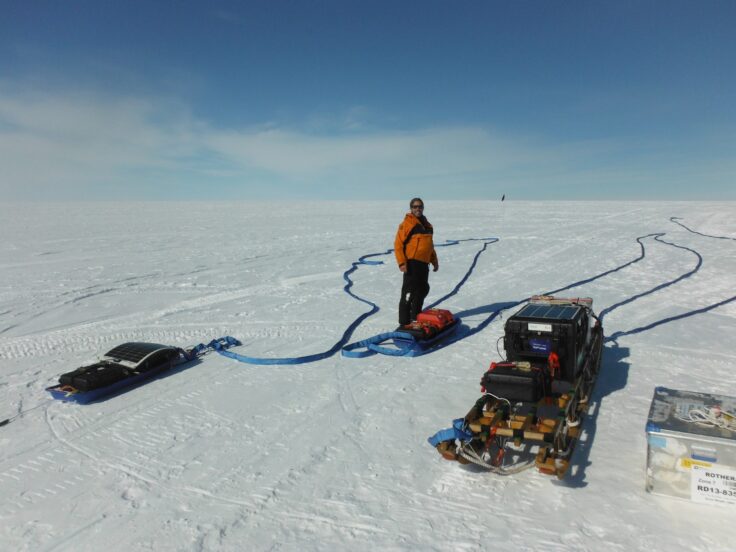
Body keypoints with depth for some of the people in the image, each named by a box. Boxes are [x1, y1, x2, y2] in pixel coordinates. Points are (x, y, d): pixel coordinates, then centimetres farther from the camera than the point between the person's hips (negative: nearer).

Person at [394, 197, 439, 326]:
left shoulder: (426, 224, 17)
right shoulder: (407, 223, -8)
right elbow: (398, 244, -13)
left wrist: (434, 260, 25)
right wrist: (402, 262, -20)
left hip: (424, 263, 8)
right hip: (412, 263, -8)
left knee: (423, 290, 16)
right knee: (408, 292, -8)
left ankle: (416, 317, 31)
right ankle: (404, 322, -3)